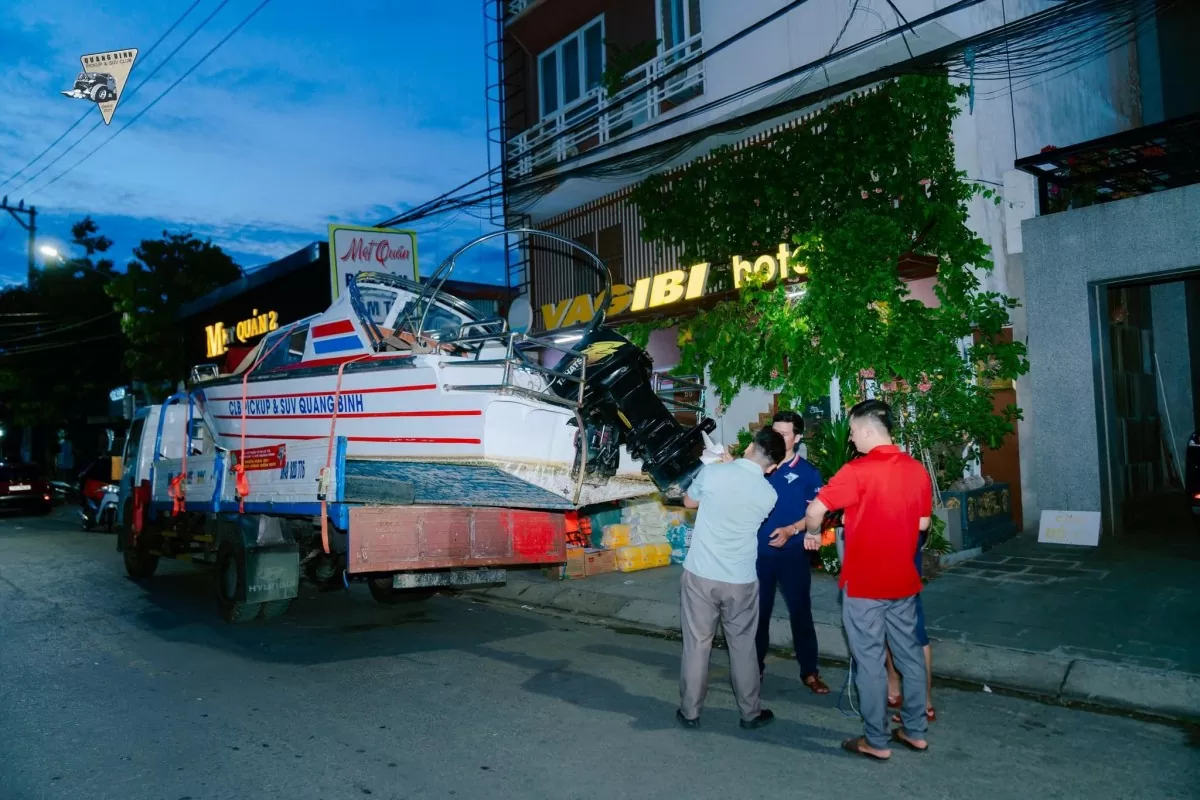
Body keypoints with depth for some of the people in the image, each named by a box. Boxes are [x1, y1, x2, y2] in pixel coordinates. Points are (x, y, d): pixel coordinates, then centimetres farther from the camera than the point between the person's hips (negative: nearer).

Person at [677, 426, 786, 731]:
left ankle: (690, 712, 21)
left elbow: (689, 502, 9)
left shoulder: (713, 472, -11)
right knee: (743, 646, 16)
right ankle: (751, 713, 28)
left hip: (700, 574, -1)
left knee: (697, 644, 11)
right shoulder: (769, 495, -5)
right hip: (741, 580, 1)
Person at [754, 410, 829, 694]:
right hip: (759, 550, 2)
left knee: (800, 611, 4)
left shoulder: (808, 473, -1)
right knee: (758, 611, 11)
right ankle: (755, 666, 26)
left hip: (792, 553, -2)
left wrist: (790, 530, -19)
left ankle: (809, 672, 16)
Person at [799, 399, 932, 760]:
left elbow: (816, 509, -18)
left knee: (870, 661, 4)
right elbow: (923, 523, 9)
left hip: (864, 582, -6)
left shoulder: (858, 470, -18)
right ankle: (915, 731, 28)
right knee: (909, 654, 17)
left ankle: (877, 741, 13)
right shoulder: (917, 469, 1)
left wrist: (812, 533, 2)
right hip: (903, 580, 6)